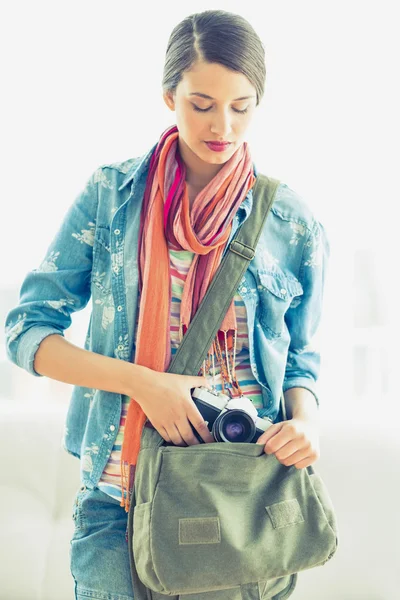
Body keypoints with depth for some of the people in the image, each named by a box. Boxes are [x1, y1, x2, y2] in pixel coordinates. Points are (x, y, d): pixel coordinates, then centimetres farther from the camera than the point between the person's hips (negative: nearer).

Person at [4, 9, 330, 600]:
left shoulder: (295, 224, 0)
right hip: (120, 496, 0)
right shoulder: (110, 195, -2)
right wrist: (141, 381, -17)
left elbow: (301, 360, 9)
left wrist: (306, 421, -14)